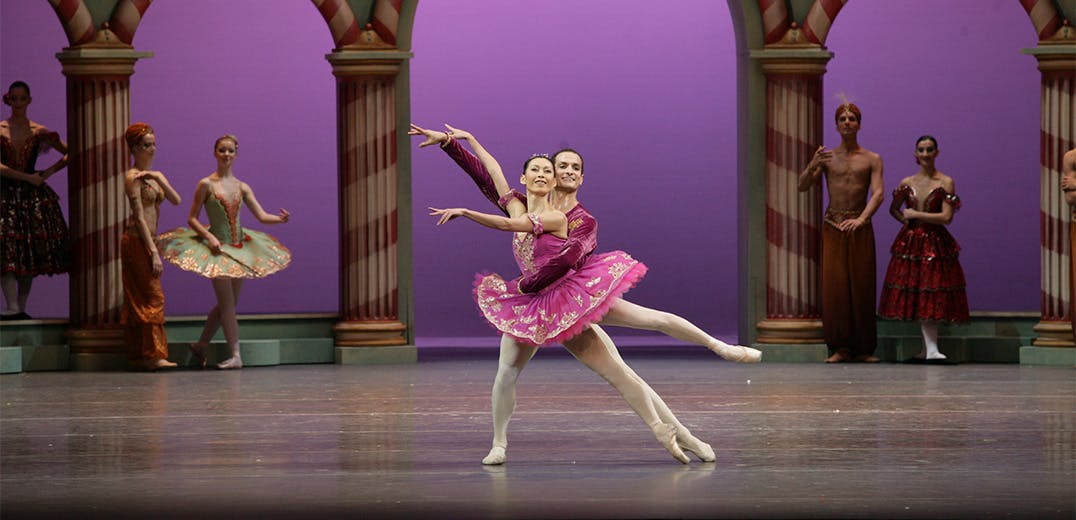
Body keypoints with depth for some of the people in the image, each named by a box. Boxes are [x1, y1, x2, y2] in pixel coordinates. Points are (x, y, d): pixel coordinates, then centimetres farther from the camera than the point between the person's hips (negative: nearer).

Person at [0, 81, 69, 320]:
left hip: (33, 197, 2)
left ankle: (21, 308, 6)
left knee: (31, 256, 0)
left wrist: (49, 172, 0)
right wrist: (29, 178, -11)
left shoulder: (39, 132, 7)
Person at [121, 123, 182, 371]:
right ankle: (154, 355, -13)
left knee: (138, 300, 8)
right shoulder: (133, 177, -9)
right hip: (137, 241, -9)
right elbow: (139, 217, -15)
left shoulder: (154, 175, 17)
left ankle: (137, 357, 10)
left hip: (149, 241, 9)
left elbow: (176, 200, 5)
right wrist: (153, 252, -20)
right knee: (153, 297, -12)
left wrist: (159, 178, -10)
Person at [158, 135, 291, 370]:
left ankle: (201, 345, 26)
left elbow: (261, 216, 0)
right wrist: (209, 237, -17)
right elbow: (192, 219, -3)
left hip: (239, 247, 5)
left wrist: (280, 219, -20)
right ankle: (235, 355, -6)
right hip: (217, 247, -5)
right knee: (227, 303, -8)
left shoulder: (241, 187, 7)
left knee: (228, 304, 10)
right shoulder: (206, 184, -5)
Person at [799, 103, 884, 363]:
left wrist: (861, 219, -22)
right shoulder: (827, 157, 10)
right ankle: (840, 347, -7)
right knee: (834, 285, -8)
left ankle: (863, 348, 2)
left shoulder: (872, 159, 7)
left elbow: (878, 194, -5)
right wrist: (812, 165, -16)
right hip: (832, 226, 0)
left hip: (860, 227, 0)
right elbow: (803, 186, 3)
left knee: (862, 286, -2)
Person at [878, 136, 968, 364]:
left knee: (931, 293, -7)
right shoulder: (907, 183, 8)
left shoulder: (945, 182, -3)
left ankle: (929, 351, -6)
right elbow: (893, 209, 23)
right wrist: (905, 219, 2)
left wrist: (916, 214, -9)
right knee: (918, 298, -1)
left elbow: (946, 217, -11)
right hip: (910, 242, 3)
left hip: (936, 243, -3)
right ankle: (930, 350, 1)